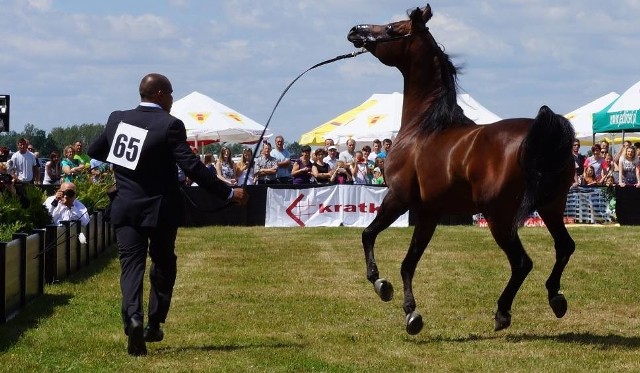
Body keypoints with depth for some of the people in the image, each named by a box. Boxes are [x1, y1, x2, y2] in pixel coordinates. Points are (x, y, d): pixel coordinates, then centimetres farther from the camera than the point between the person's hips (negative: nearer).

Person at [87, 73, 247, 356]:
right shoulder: (169, 125, -14)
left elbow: (94, 152, 14)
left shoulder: (117, 119, 1)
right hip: (160, 208, -3)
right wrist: (229, 193, -15)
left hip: (125, 207, 3)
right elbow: (192, 168, -20)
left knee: (131, 263, -1)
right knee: (163, 264, 17)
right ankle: (154, 325, 18)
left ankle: (133, 318, -25)